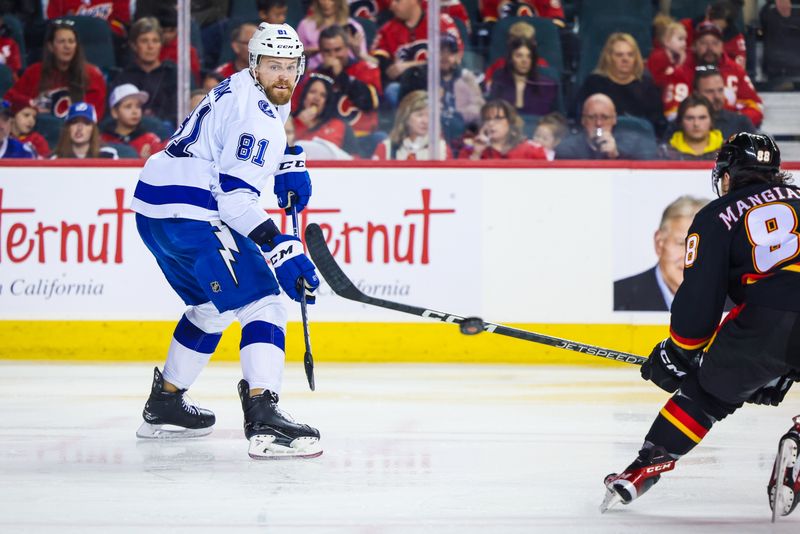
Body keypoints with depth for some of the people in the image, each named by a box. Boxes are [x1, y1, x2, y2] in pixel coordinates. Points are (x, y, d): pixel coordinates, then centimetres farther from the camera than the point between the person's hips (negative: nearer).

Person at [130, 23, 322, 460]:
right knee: (261, 302, -16)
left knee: (211, 307, 27)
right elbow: (236, 196, -23)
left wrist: (289, 166, 26)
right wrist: (281, 250, -27)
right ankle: (263, 419, -31)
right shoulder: (254, 113, -15)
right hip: (188, 215, -11)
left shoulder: (243, 89, 17)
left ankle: (164, 406, 37)